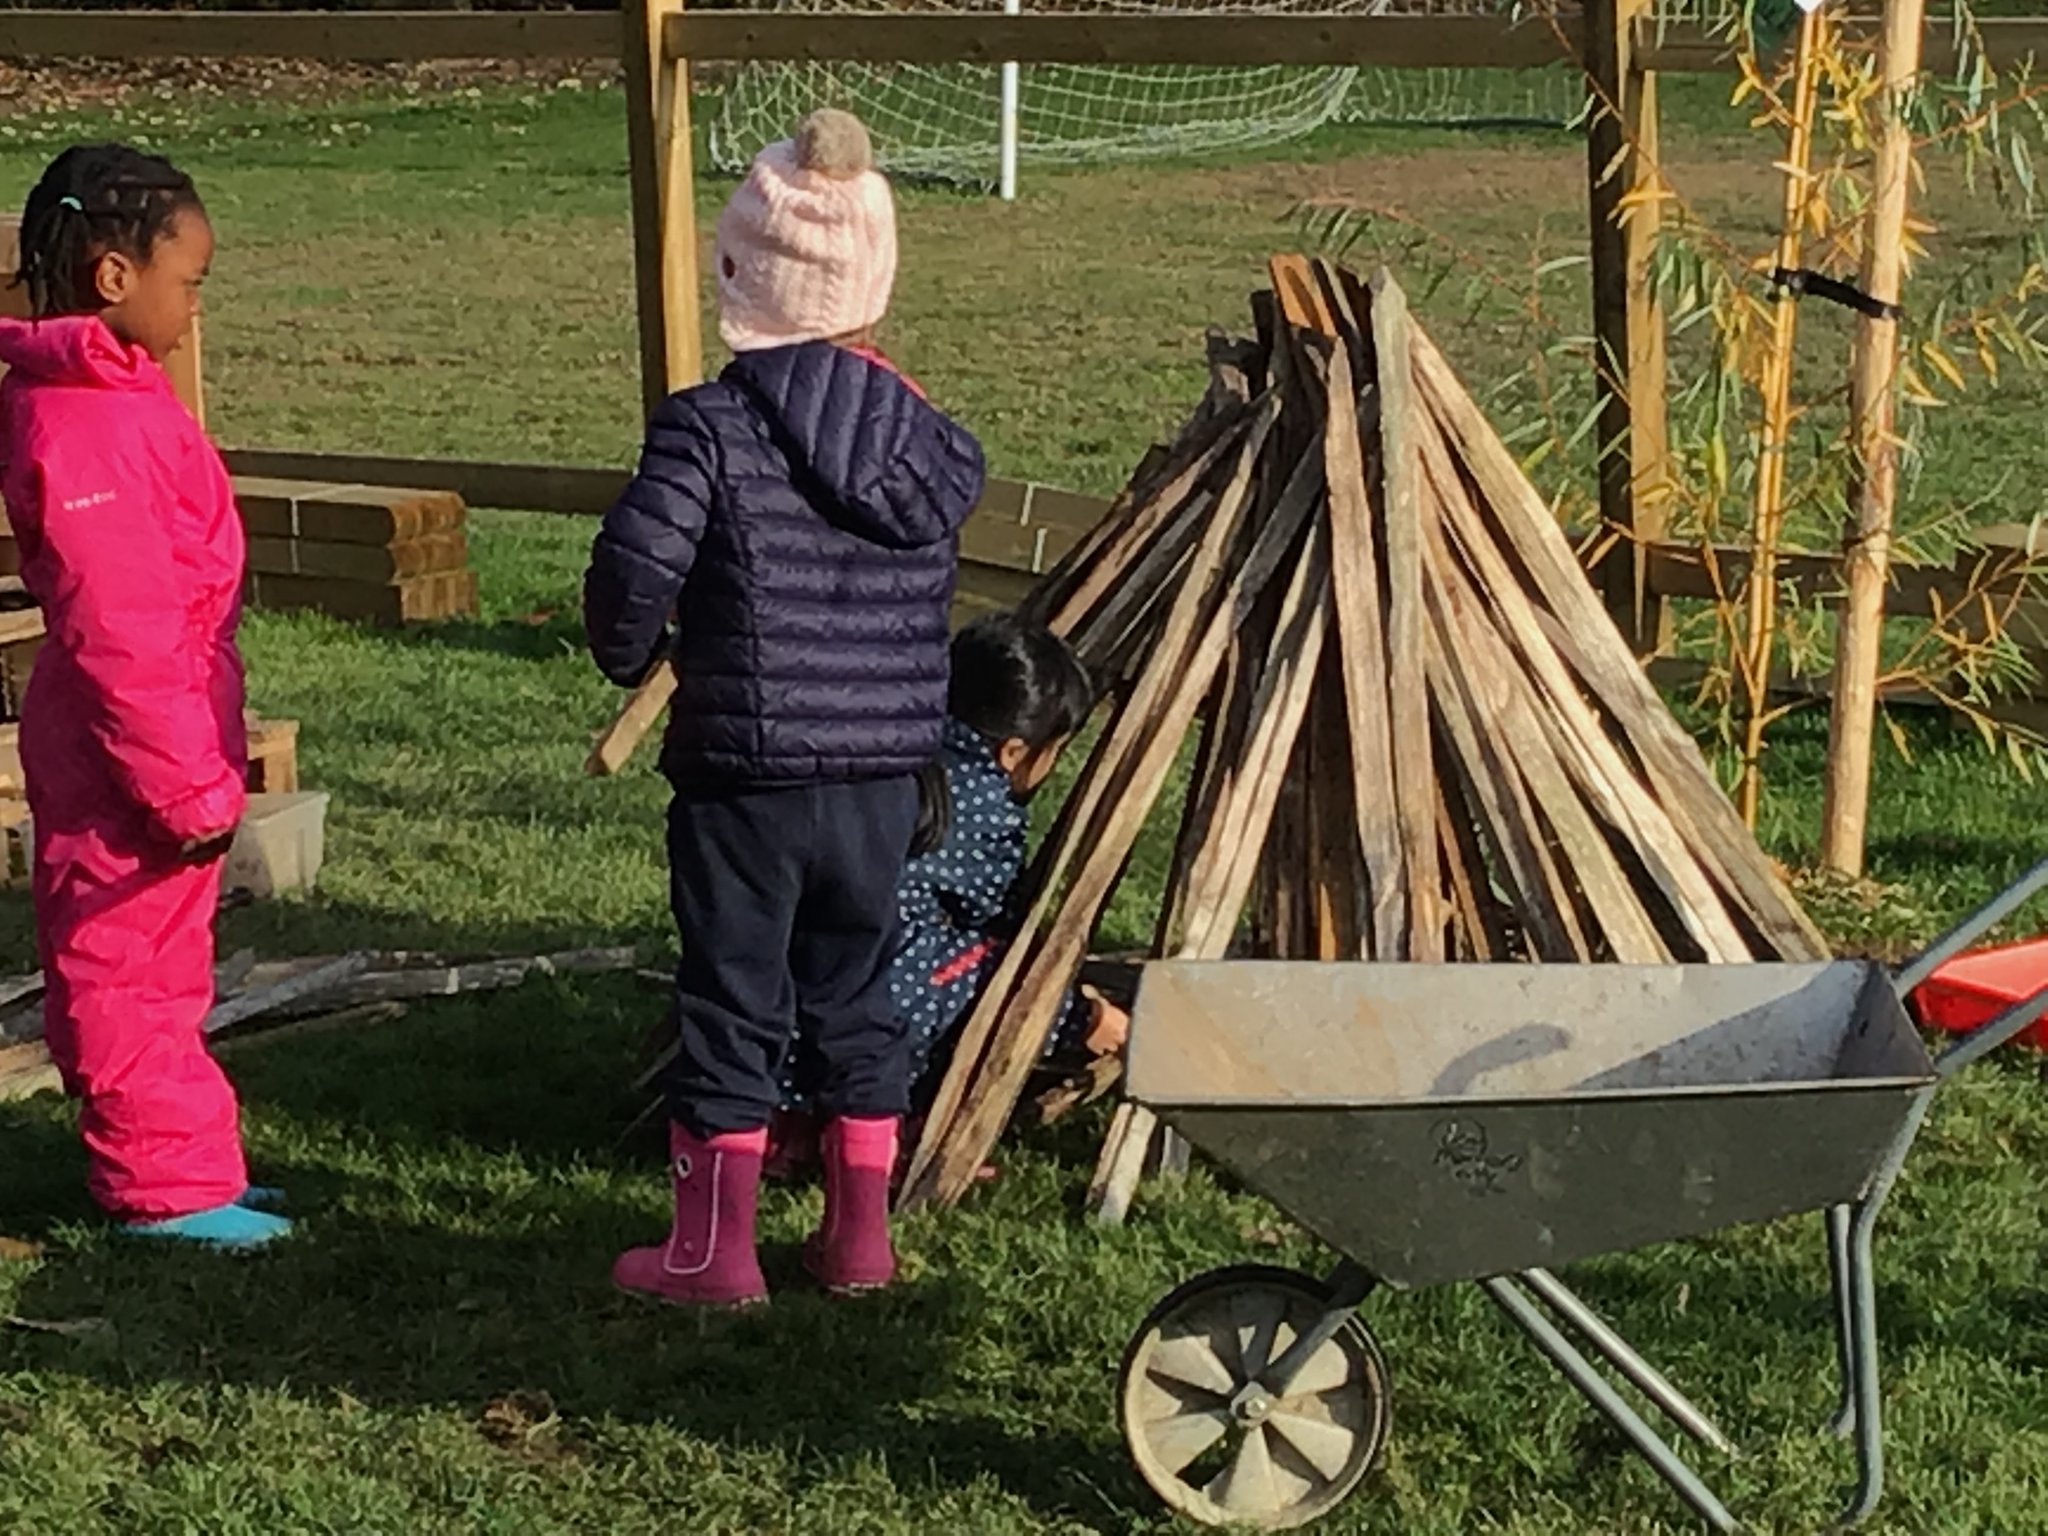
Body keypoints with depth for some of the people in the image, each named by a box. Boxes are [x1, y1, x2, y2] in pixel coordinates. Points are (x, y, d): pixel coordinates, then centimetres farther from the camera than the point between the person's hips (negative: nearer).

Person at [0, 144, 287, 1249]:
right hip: (123, 754, -10)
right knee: (125, 963, 2)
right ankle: (166, 1185, 11)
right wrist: (188, 783, -21)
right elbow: (118, 629, -25)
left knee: (163, 961, 18)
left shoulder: (108, 391, 10)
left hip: (164, 738, 10)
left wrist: (205, 755, 20)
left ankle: (178, 1157, 29)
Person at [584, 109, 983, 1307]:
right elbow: (935, 599, 7)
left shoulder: (710, 431, -14)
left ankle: (714, 1248, 15)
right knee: (858, 995, 16)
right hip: (885, 779, 4)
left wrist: (630, 652, -1)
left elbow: (634, 563, -22)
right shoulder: (935, 446, 0)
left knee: (732, 1002, 7)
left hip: (743, 775, -4)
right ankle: (861, 1238, 24)